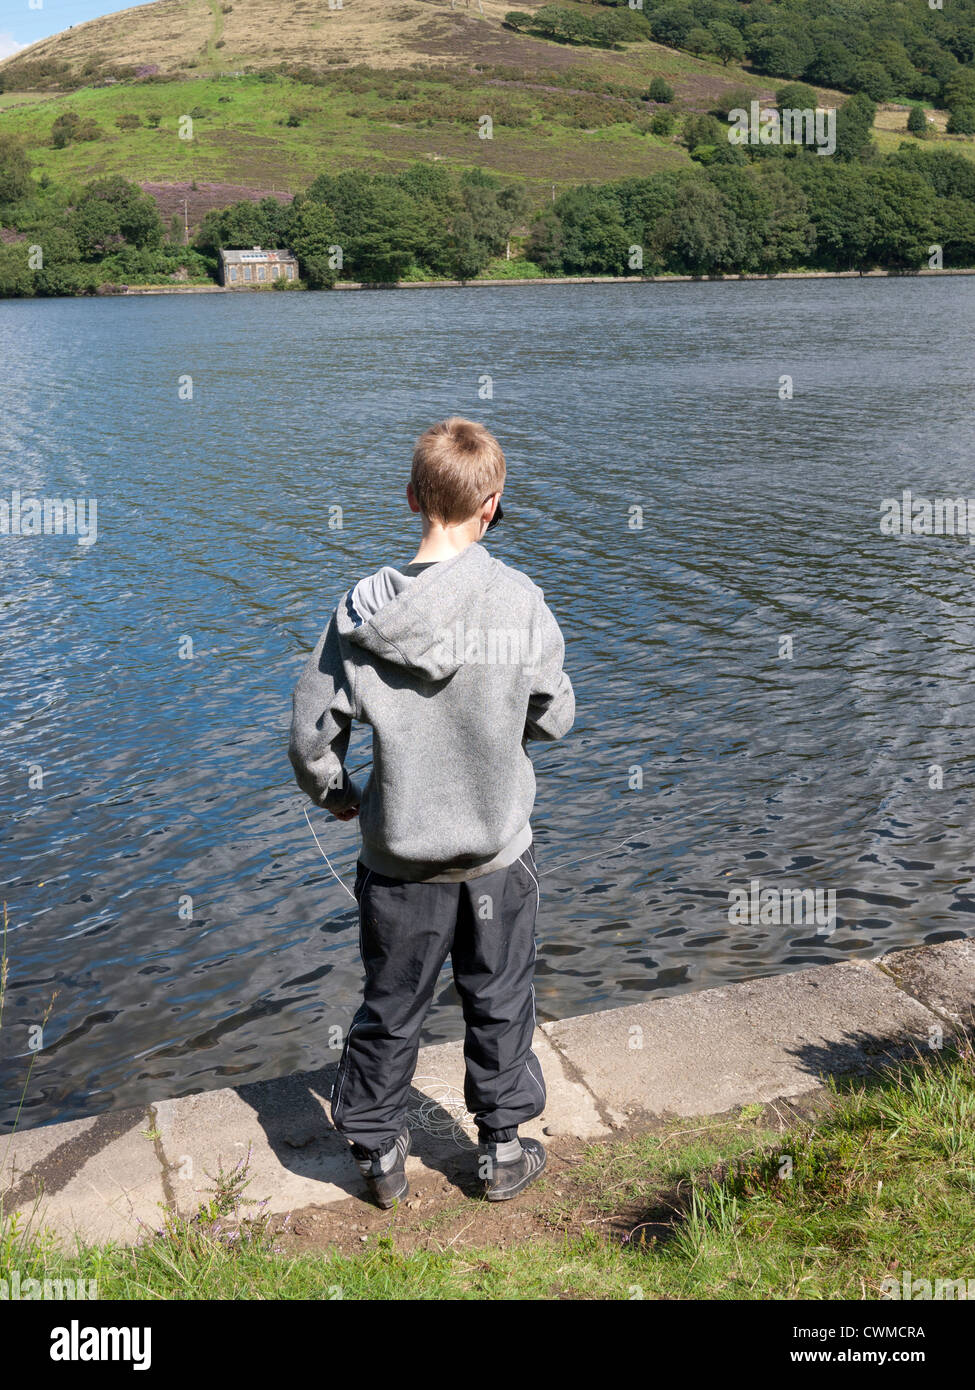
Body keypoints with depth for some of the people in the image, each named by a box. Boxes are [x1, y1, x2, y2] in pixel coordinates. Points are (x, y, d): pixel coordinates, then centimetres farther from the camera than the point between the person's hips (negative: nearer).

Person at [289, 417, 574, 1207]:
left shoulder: (363, 608, -14)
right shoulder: (520, 603, -16)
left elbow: (312, 734, -7)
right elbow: (556, 720, -5)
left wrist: (336, 796, 12)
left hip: (399, 855, 1)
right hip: (497, 852, 0)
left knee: (391, 1009, 18)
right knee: (500, 1005, 19)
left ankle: (380, 1156, 35)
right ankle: (504, 1152, 35)